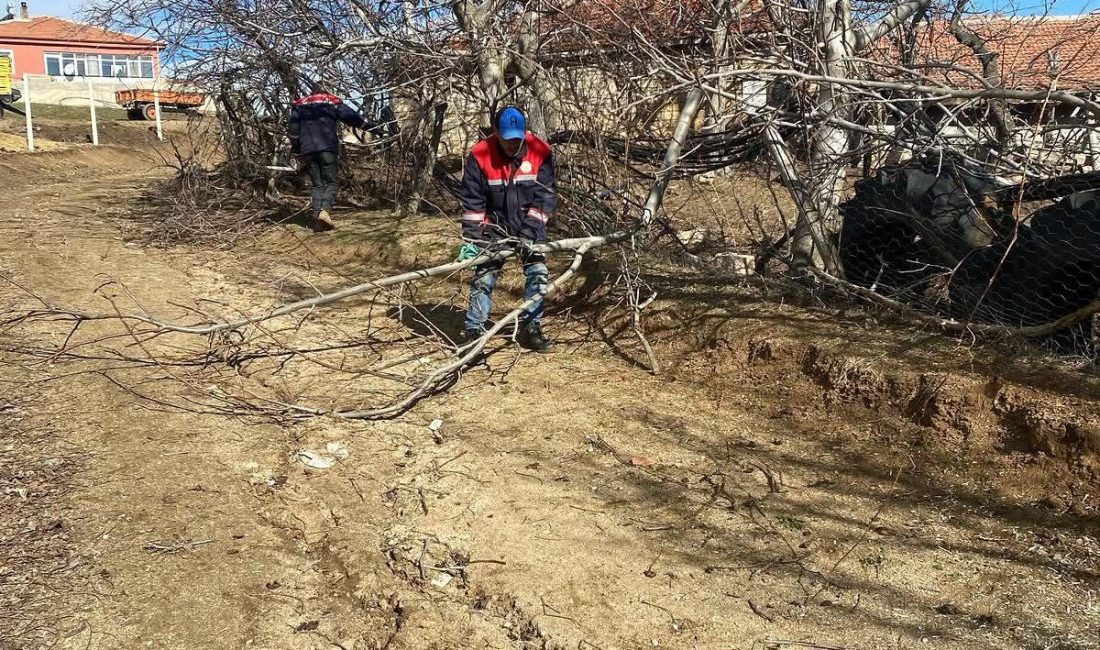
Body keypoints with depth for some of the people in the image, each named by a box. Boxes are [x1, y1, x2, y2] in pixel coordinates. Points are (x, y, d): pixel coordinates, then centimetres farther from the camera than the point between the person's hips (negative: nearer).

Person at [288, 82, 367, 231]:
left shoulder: (299, 105, 21)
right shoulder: (333, 102, 14)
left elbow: (293, 130, 16)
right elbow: (353, 117, 12)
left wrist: (296, 150, 18)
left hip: (307, 150, 3)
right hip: (328, 148, -3)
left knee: (317, 184, 8)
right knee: (332, 182, -1)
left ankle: (317, 218, -6)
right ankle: (325, 210, -27)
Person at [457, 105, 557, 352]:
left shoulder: (541, 152, -16)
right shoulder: (480, 155, -16)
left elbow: (545, 196, -14)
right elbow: (472, 201, -12)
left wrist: (529, 232, -21)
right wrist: (471, 238, -16)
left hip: (529, 227, 1)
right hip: (495, 227, -1)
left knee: (537, 274, -6)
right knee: (483, 277, -2)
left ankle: (530, 329, 7)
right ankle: (473, 331, 8)